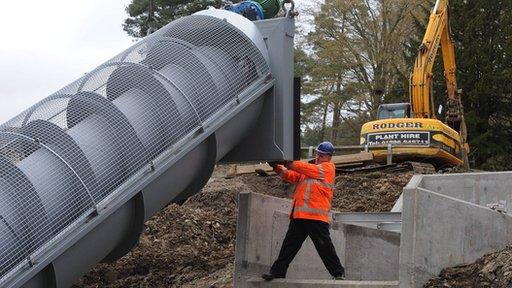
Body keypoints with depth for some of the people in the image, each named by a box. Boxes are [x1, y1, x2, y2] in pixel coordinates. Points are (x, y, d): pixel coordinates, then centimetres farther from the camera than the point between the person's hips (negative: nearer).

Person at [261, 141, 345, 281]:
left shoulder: (328, 167, 3)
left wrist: (288, 163, -14)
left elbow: (306, 169, -10)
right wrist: (278, 167, -3)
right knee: (289, 244, 7)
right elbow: (292, 176, 12)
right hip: (299, 214, 7)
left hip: (316, 216, -7)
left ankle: (338, 272, 10)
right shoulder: (309, 169, 24)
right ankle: (278, 271, 12)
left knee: (324, 246, -2)